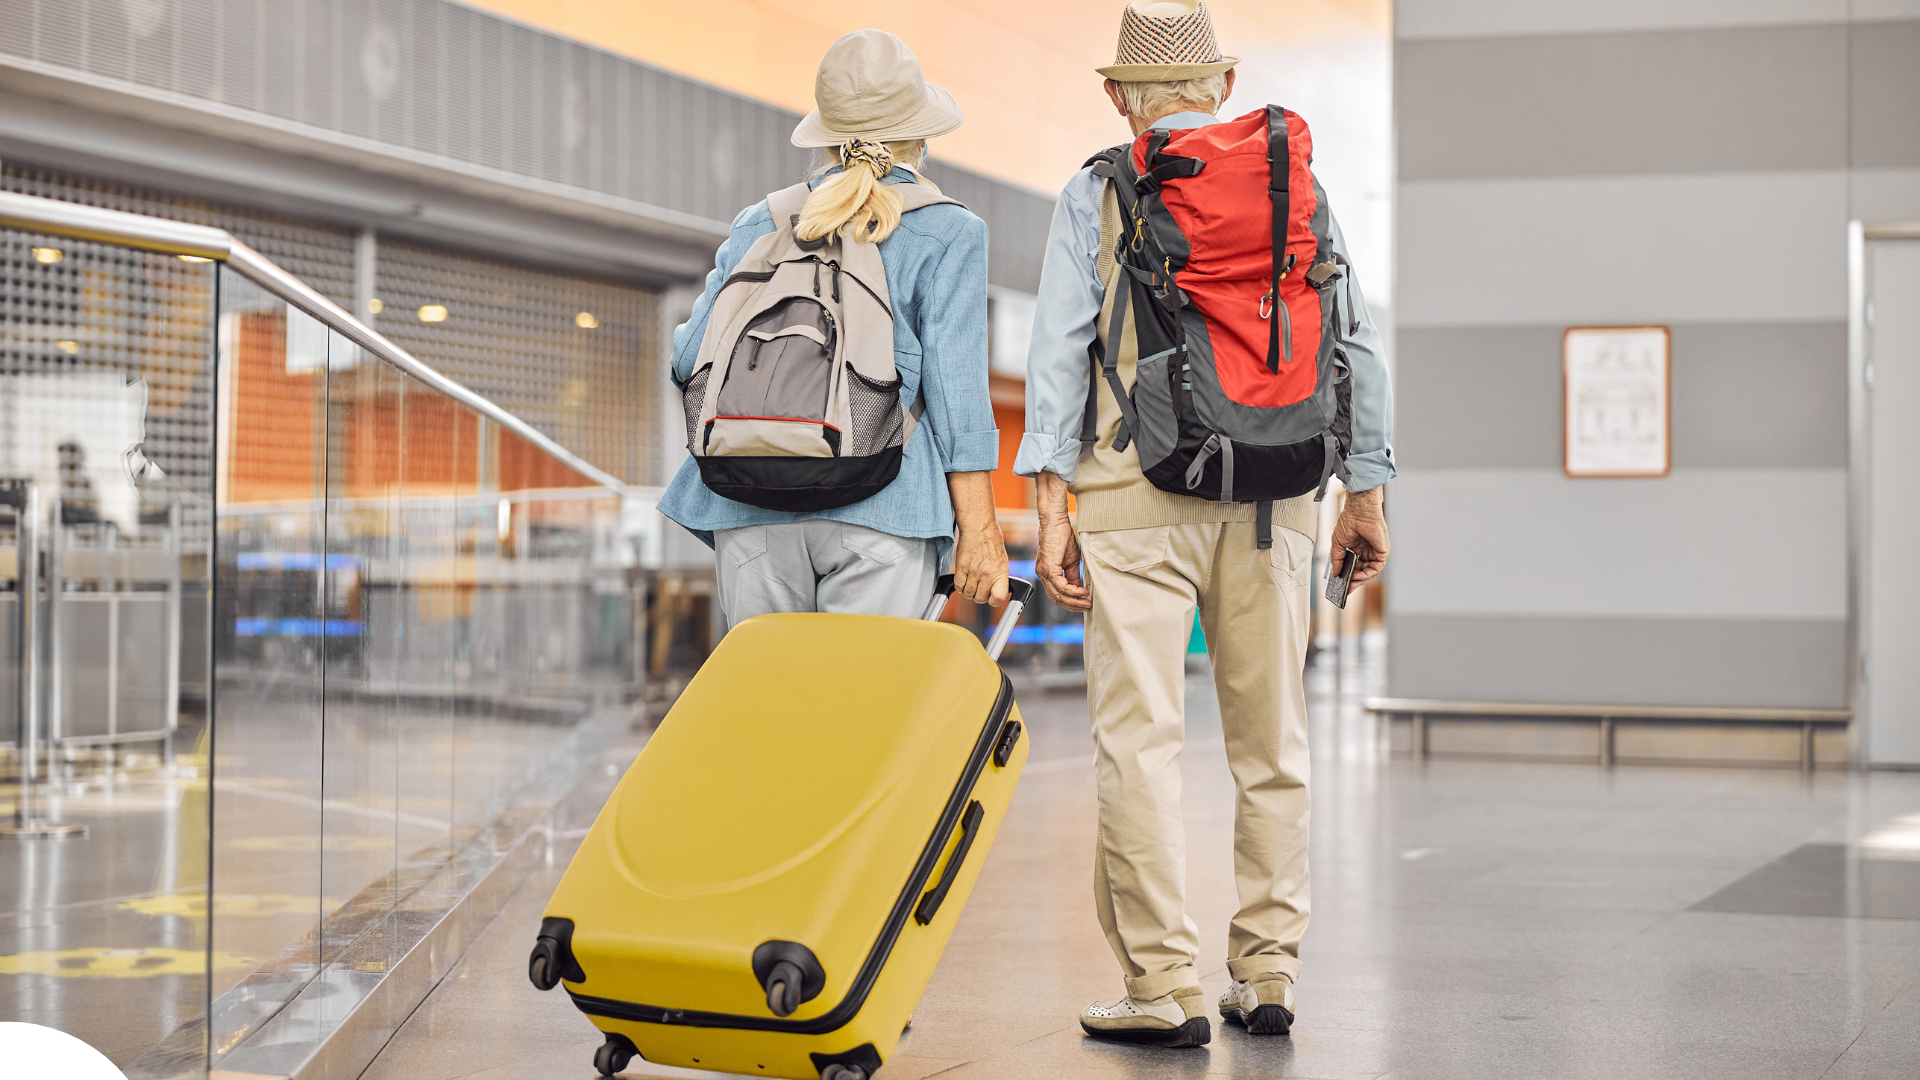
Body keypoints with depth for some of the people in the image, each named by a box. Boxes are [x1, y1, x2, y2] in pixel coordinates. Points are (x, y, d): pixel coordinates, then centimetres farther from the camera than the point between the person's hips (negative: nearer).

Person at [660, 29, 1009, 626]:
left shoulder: (757, 225, 15)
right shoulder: (948, 232, 5)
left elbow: (690, 361, 11)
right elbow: (954, 387, -3)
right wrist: (979, 529, -1)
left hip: (752, 511, 4)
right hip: (876, 509, -3)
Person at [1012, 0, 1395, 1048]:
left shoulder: (1094, 195, 5)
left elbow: (1060, 350, -3)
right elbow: (1356, 345, 10)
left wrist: (1050, 503, -3)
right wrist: (1366, 492, 15)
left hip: (1138, 490, -3)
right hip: (1273, 492, 3)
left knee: (1139, 738, -3)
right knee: (1270, 741, 10)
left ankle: (1164, 986, -6)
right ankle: (1265, 975, 13)